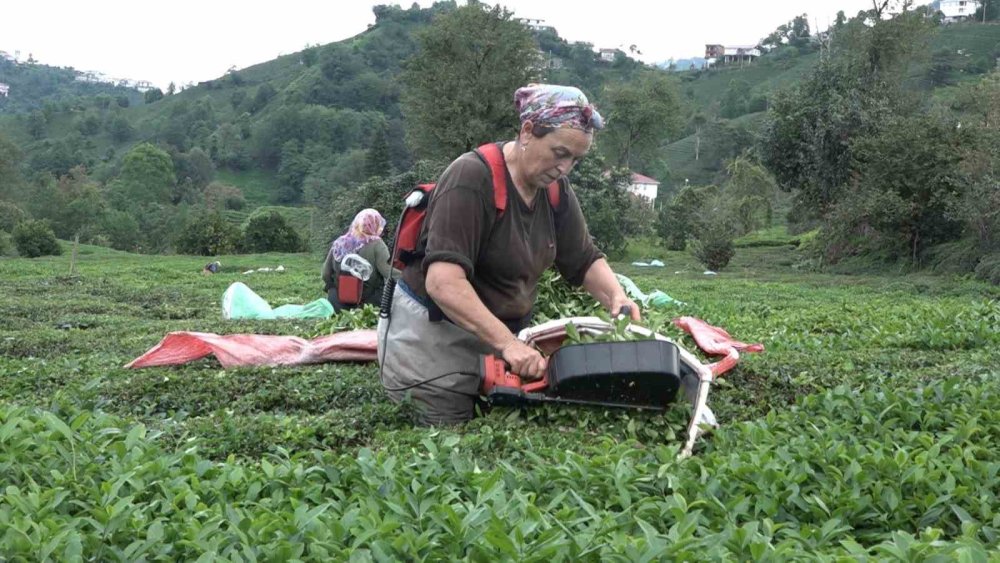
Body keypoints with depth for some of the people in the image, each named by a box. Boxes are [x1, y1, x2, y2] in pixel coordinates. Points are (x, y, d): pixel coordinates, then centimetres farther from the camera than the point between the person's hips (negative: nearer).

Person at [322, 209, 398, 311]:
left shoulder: (338, 243, 6)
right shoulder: (375, 244, -8)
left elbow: (326, 274, 10)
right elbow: (389, 272, -18)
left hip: (339, 306, 5)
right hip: (370, 305, -5)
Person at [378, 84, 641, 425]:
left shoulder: (554, 186, 2)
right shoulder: (472, 178, -22)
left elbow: (585, 261, 7)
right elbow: (443, 281, -32)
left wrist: (616, 298, -14)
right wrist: (507, 343, -38)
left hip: (500, 332, 7)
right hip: (434, 333, -7)